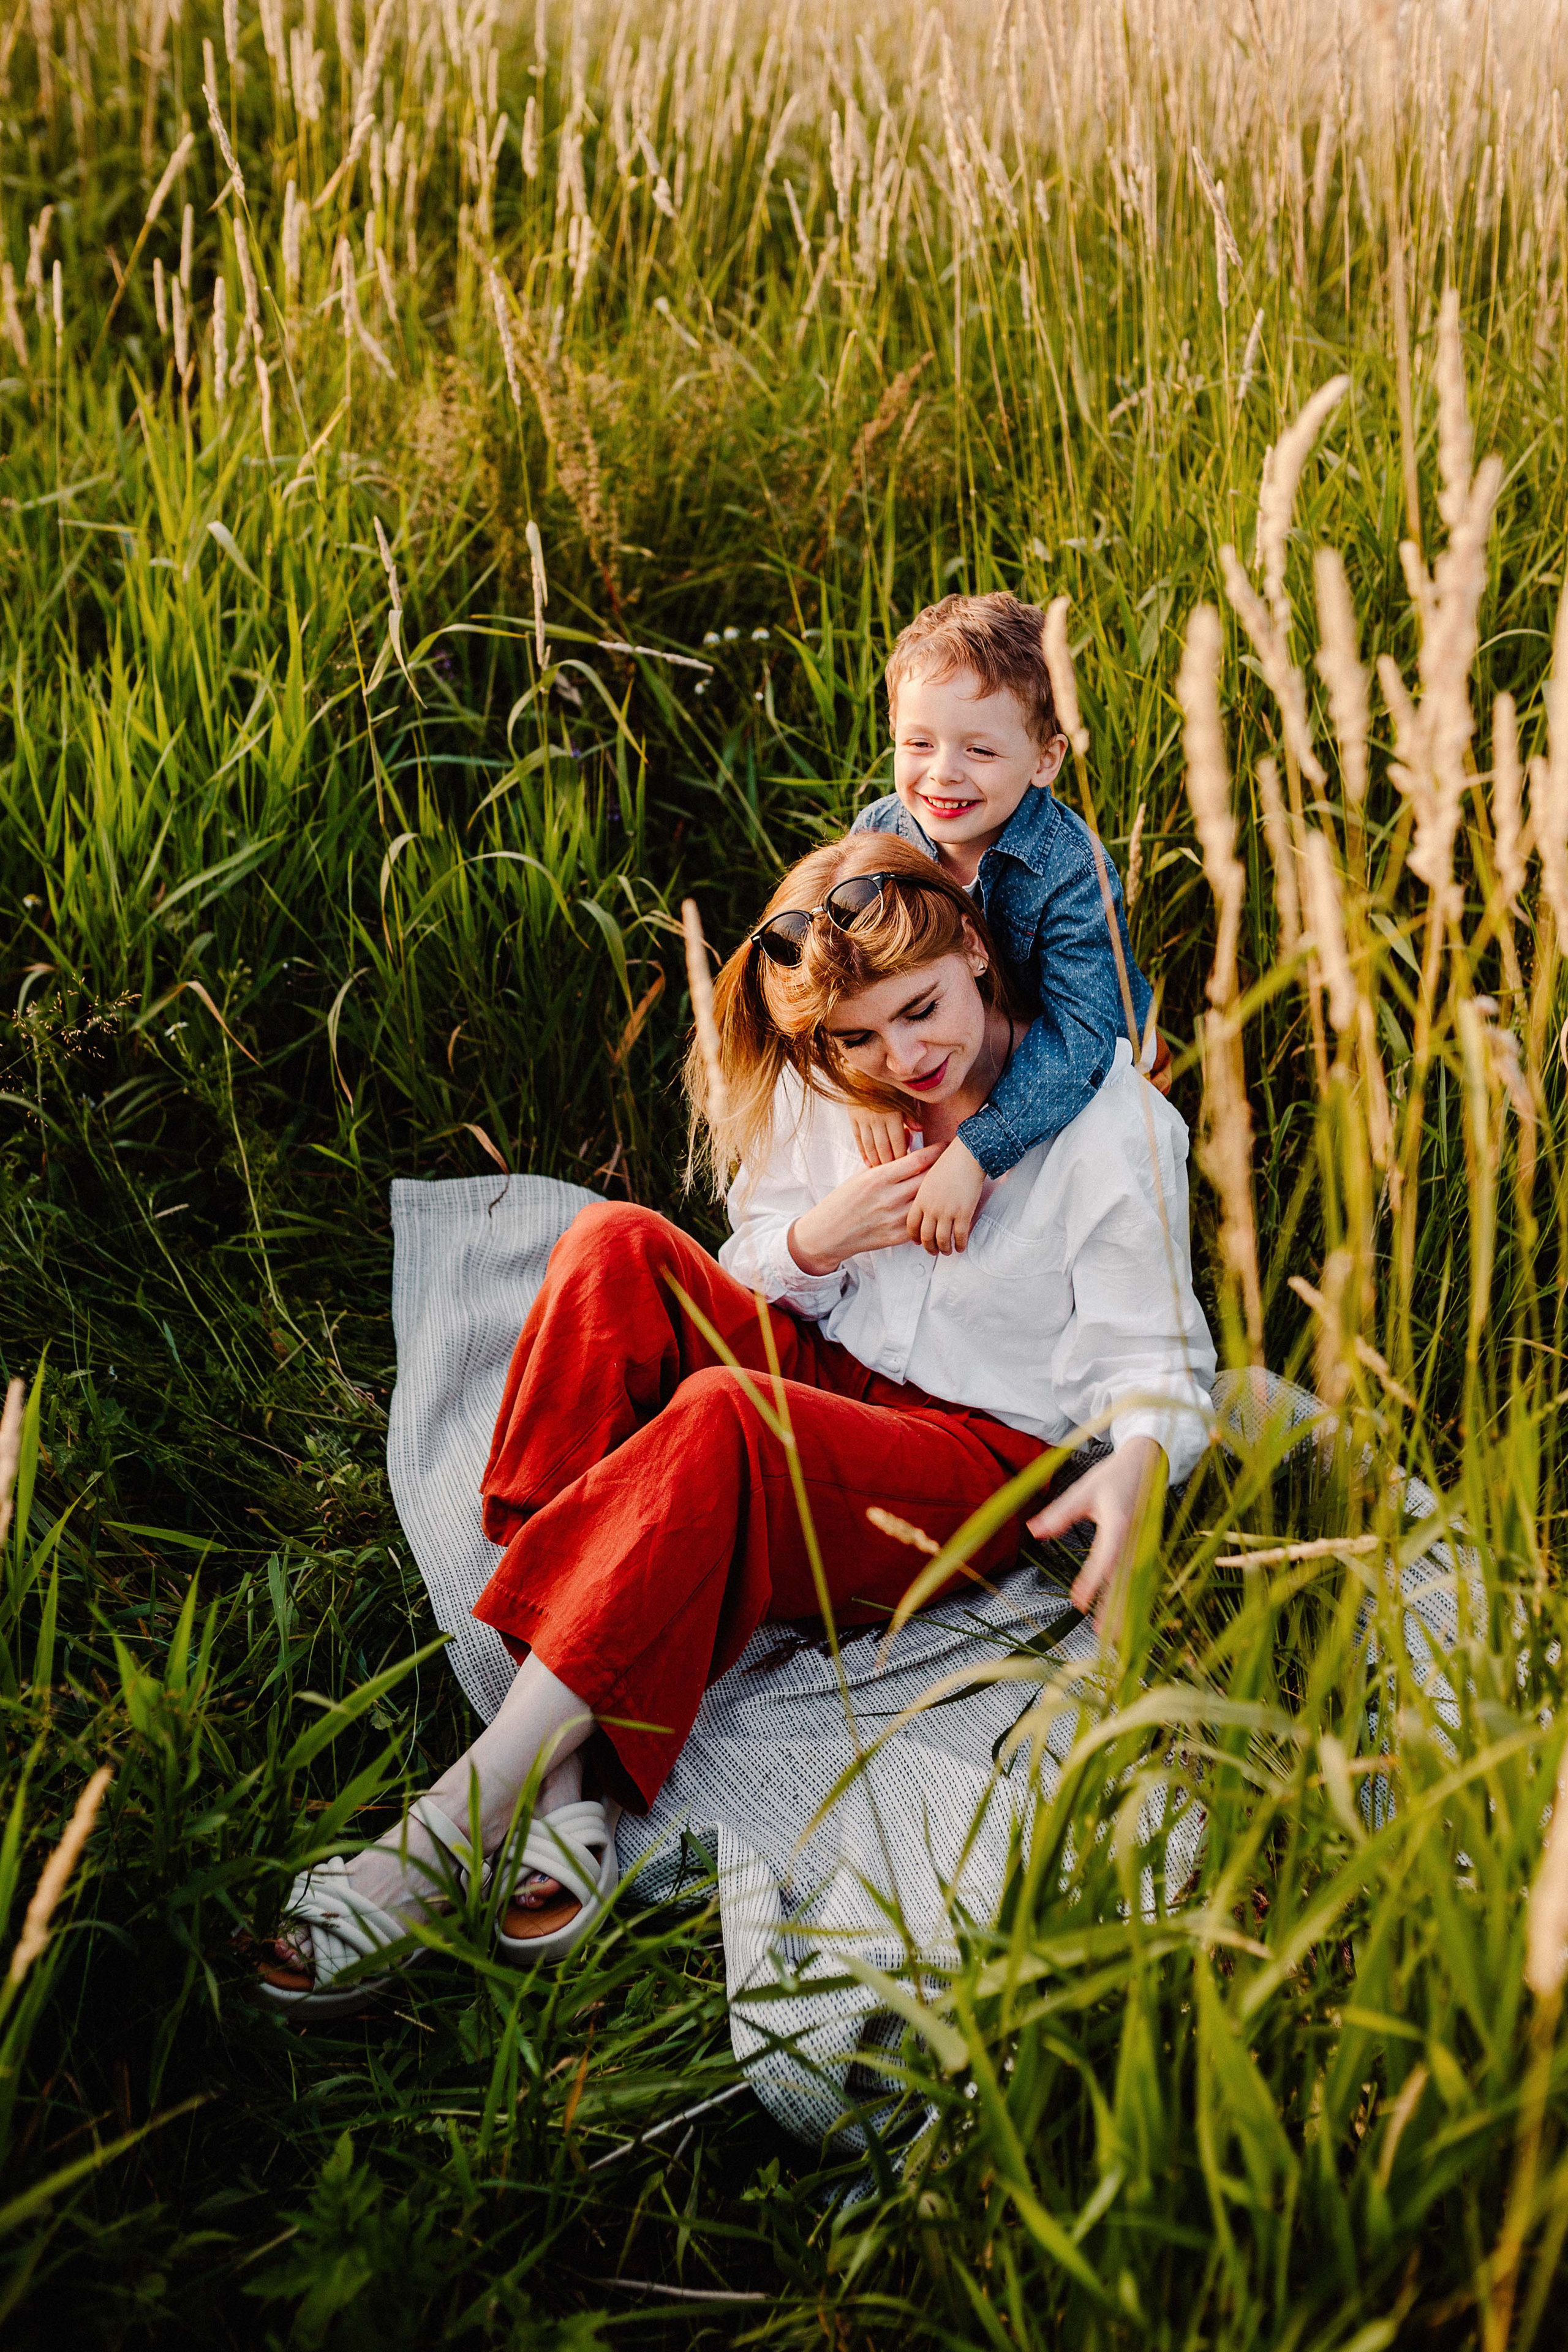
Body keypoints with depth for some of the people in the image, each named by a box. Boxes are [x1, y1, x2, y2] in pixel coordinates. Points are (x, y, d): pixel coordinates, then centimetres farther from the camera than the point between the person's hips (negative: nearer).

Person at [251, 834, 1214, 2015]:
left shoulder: (1114, 1119, -12)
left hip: (984, 1457, -6)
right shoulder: (825, 1080, 2)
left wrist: (1142, 1457, -34)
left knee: (723, 1417, -36)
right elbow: (755, 1264, 11)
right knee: (615, 1247, -23)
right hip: (820, 1377, 6)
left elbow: (1157, 1359, -10)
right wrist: (815, 1239, -14)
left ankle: (449, 1830, -34)